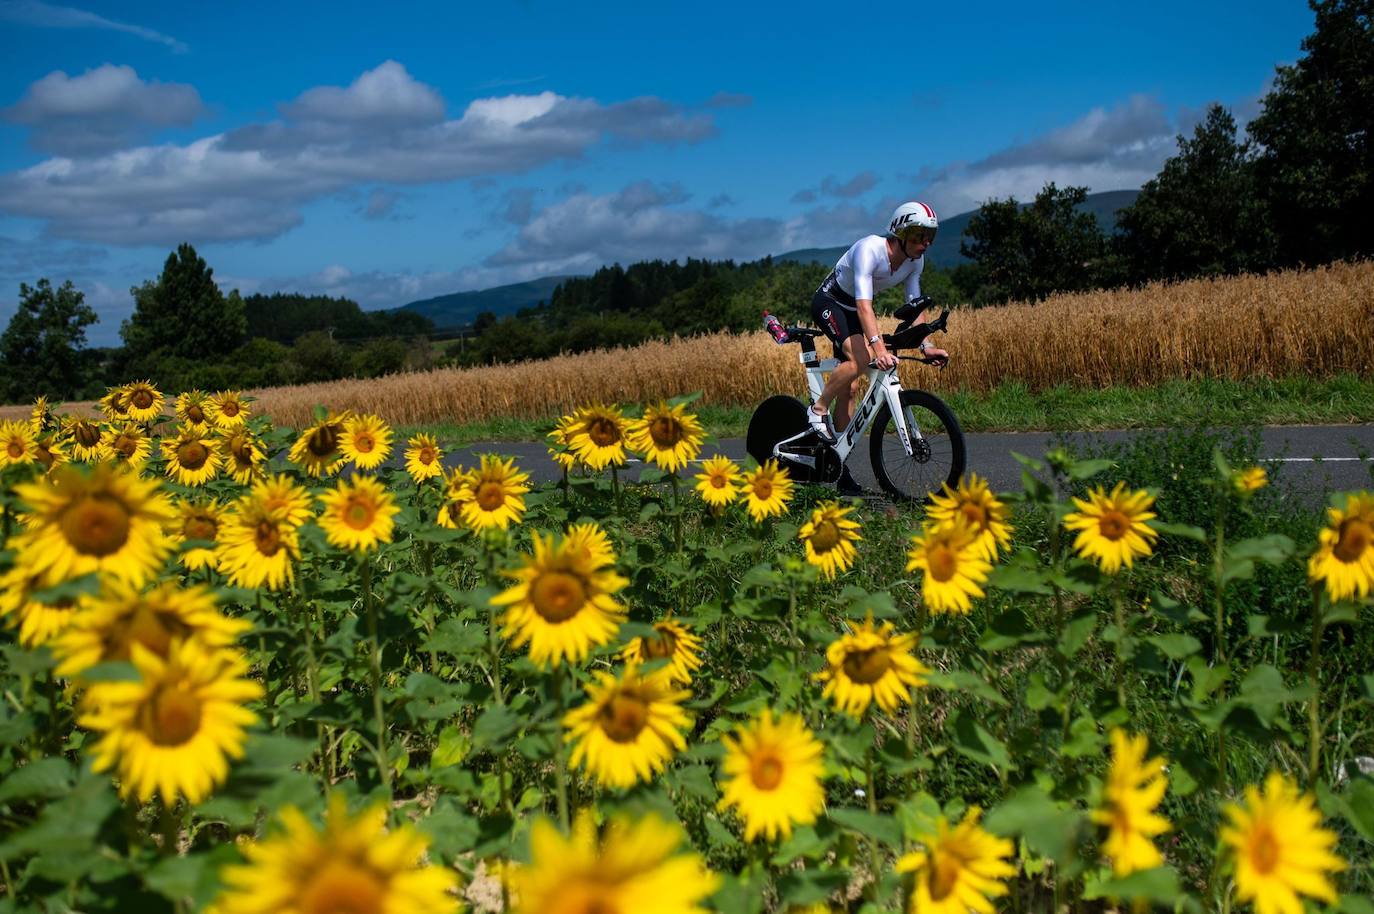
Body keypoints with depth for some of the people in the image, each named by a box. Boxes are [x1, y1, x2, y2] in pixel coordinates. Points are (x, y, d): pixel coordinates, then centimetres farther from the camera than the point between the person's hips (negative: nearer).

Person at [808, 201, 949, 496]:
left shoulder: (915, 261, -9)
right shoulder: (869, 249, -32)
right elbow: (864, 304, -41)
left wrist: (926, 345, -16)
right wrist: (878, 346, -51)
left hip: (852, 312, 7)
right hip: (829, 302, -7)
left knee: (850, 388, -1)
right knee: (860, 358, -33)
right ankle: (818, 411, -13)